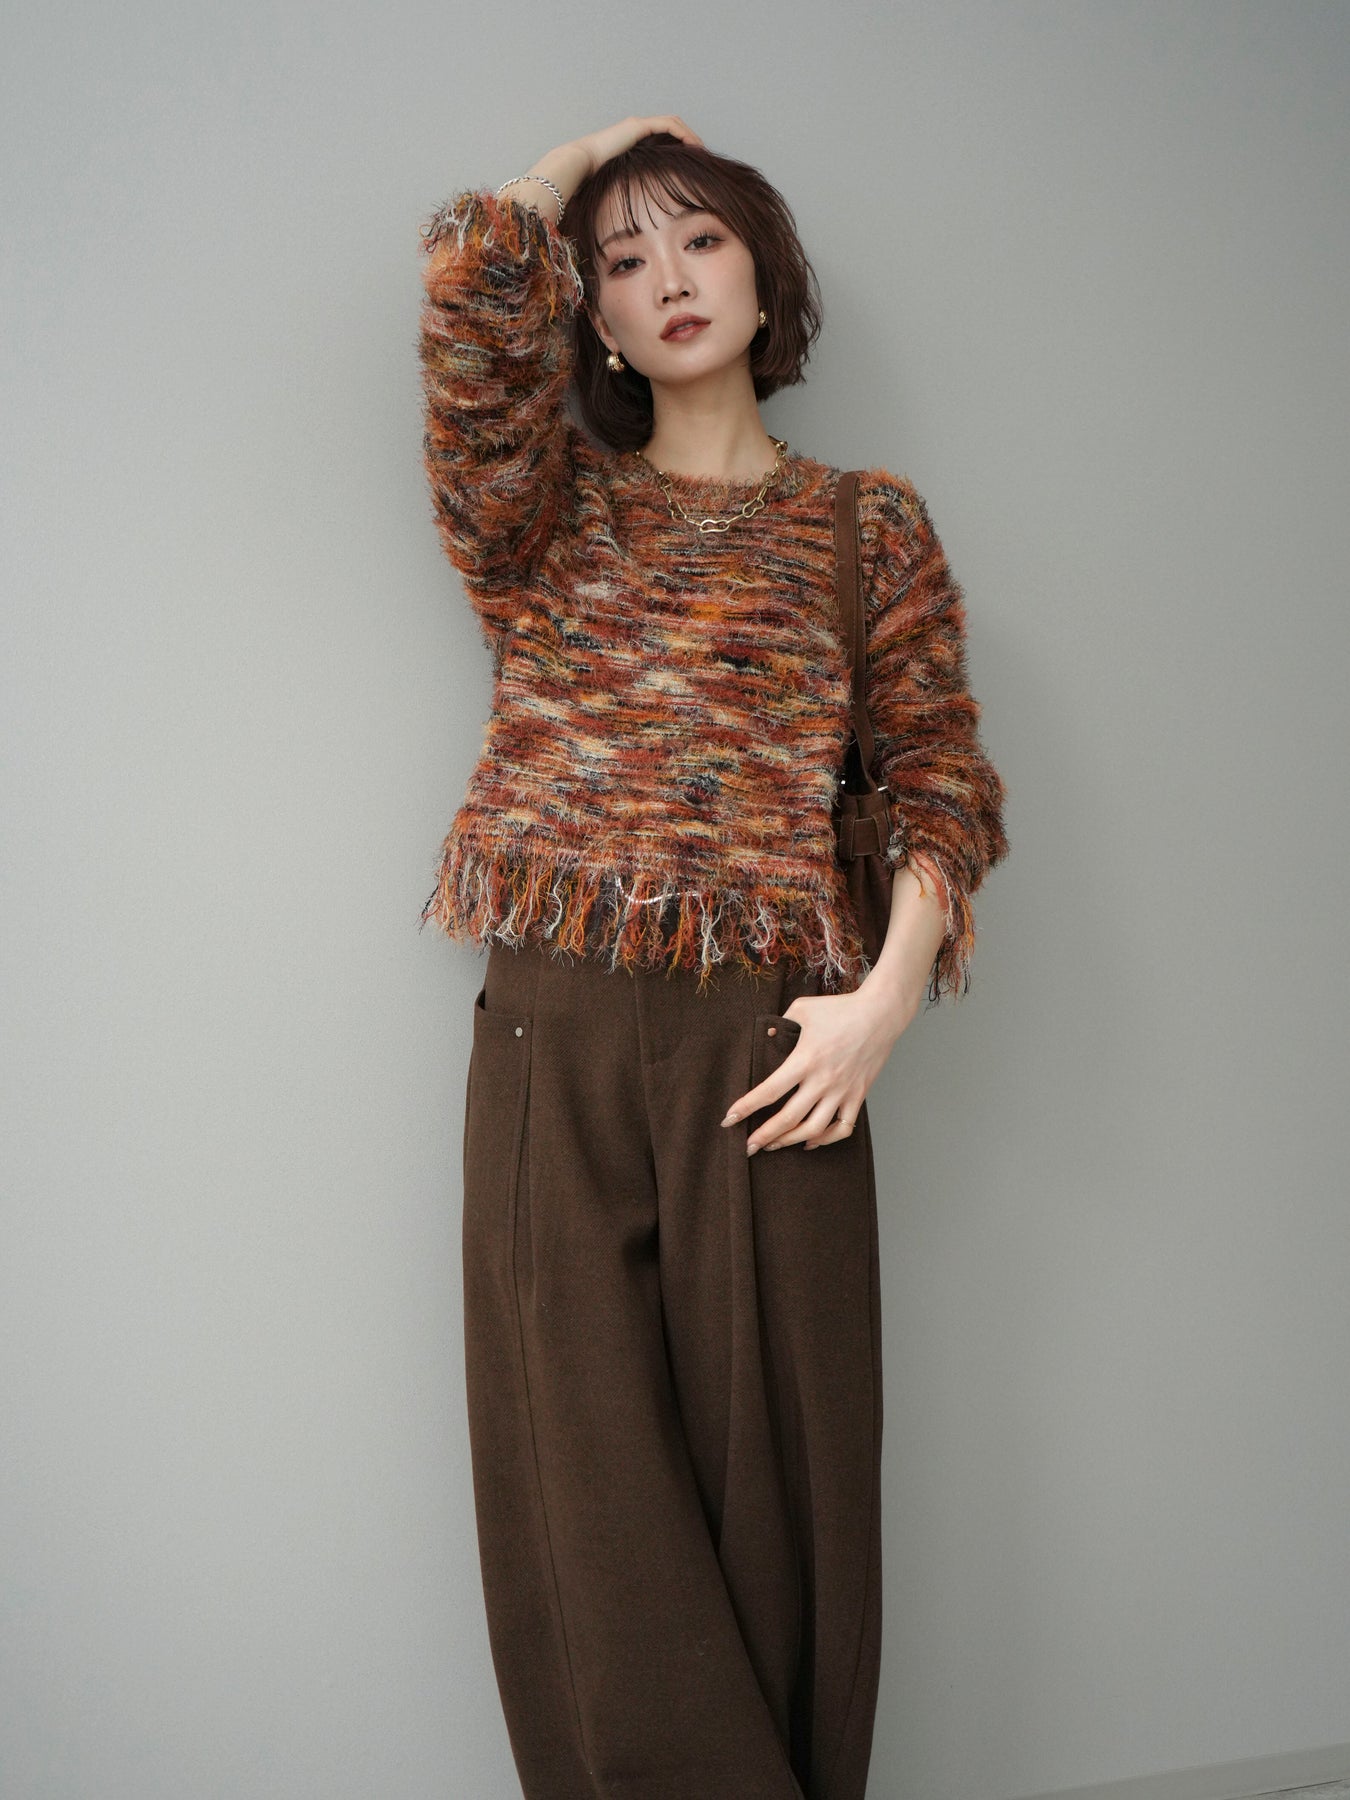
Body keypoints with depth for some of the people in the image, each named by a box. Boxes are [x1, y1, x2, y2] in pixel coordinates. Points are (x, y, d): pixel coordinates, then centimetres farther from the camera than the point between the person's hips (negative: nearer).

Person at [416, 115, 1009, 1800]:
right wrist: (598, 152, 14)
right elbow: (478, 283, -4)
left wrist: (889, 994, -8)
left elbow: (940, 774, 6)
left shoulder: (865, 523, 12)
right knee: (591, 1490, 3)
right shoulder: (552, 508, 13)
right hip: (549, 1040, 1)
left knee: (769, 1470, 3)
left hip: (765, 1050, -1)